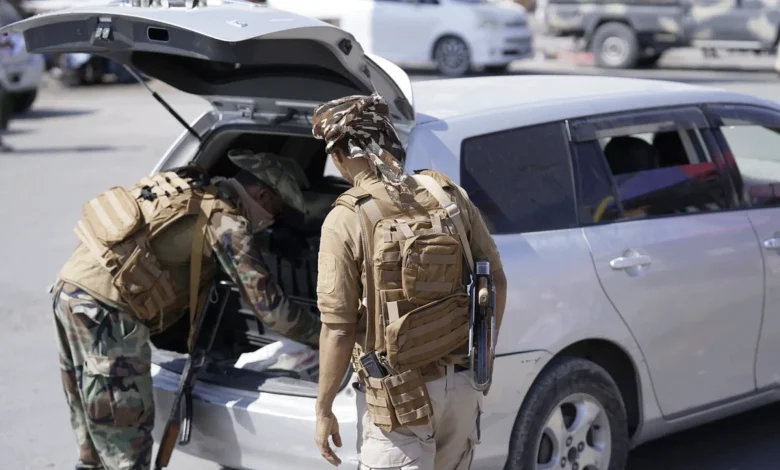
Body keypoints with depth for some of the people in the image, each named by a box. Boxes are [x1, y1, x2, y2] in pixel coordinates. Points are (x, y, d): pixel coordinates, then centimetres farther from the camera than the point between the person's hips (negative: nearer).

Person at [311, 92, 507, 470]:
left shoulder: (346, 220, -16)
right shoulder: (450, 195, -1)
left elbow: (338, 329, -16)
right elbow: (496, 282, 6)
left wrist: (323, 410, -5)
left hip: (399, 395, -6)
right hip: (461, 382, 6)